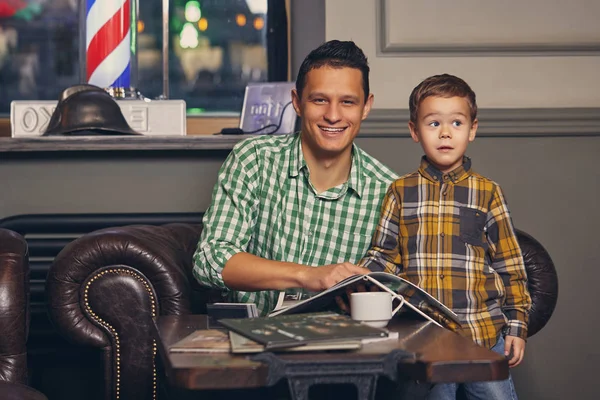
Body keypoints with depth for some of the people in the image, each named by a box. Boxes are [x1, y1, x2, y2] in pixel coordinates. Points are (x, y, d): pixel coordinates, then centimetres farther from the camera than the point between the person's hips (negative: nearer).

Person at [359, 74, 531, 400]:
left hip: (484, 335, 0)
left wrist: (516, 325, 3)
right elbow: (383, 257, 7)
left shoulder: (487, 192, 5)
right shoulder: (401, 192, 6)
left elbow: (509, 264, 7)